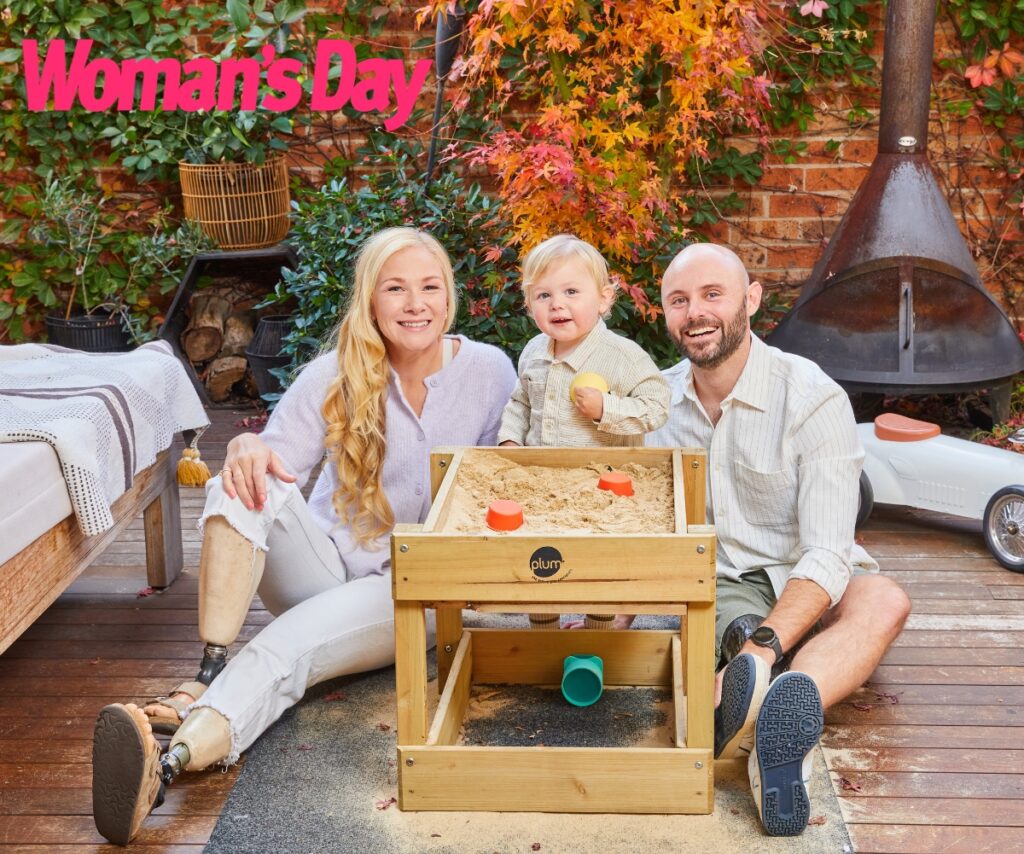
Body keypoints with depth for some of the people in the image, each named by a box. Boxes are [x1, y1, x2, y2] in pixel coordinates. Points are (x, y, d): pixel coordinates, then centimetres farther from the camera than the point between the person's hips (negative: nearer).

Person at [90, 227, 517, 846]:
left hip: (411, 586, -3)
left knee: (290, 643, -33)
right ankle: (211, 672, -33)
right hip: (326, 560, 3)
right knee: (244, 484, -27)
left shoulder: (490, 371, -4)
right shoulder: (335, 378, -3)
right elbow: (277, 458, -7)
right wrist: (248, 447, -31)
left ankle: (168, 763, -54)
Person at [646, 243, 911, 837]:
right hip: (719, 589, 4)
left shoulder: (814, 400, -15)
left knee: (883, 601, -35)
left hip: (804, 587, -3)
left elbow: (827, 555, -24)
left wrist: (761, 648, -39)